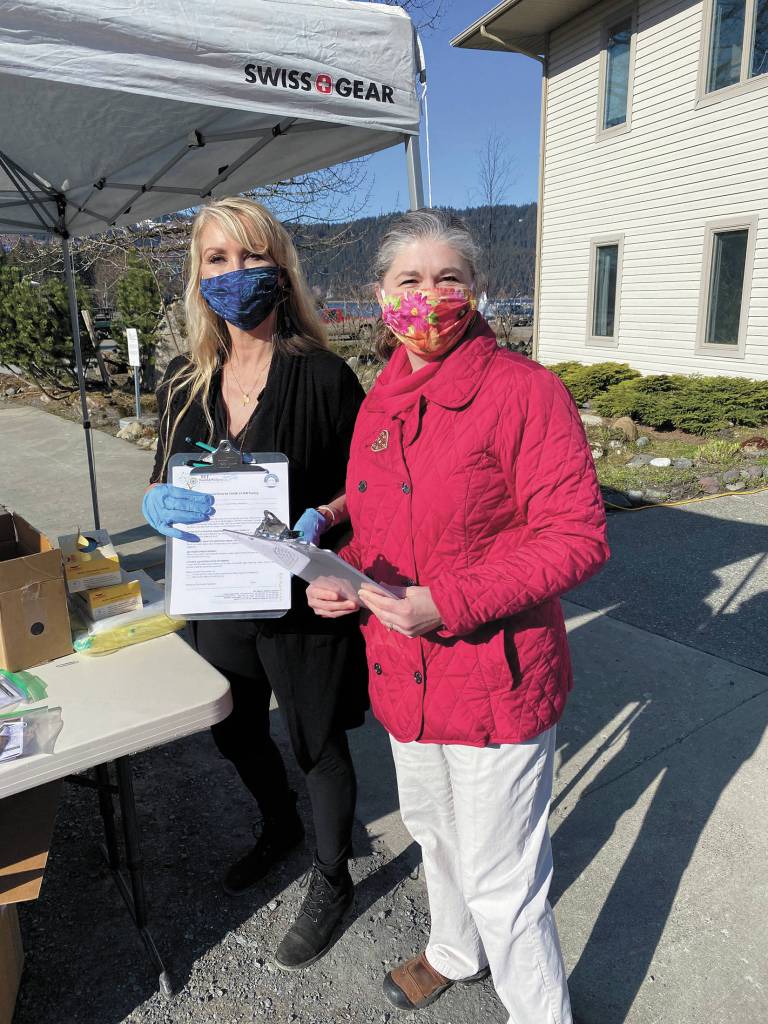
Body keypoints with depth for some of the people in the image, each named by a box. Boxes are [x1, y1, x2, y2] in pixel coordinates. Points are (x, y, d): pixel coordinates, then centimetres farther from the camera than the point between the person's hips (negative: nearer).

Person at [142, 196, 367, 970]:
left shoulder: (323, 377, -14)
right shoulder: (185, 383, 1)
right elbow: (159, 483, 8)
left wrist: (321, 518, -26)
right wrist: (160, 505, -14)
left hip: (304, 600, -5)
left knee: (316, 745, 12)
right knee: (234, 731, 25)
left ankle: (331, 881, 42)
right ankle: (279, 827, 58)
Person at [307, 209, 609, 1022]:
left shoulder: (524, 390, -17)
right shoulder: (379, 405, 5)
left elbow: (578, 537, -20)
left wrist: (450, 602, -28)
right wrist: (341, 578, -6)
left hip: (494, 680, -7)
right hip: (404, 674, 8)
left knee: (500, 880, 8)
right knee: (433, 831, 29)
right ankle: (455, 953, 59)